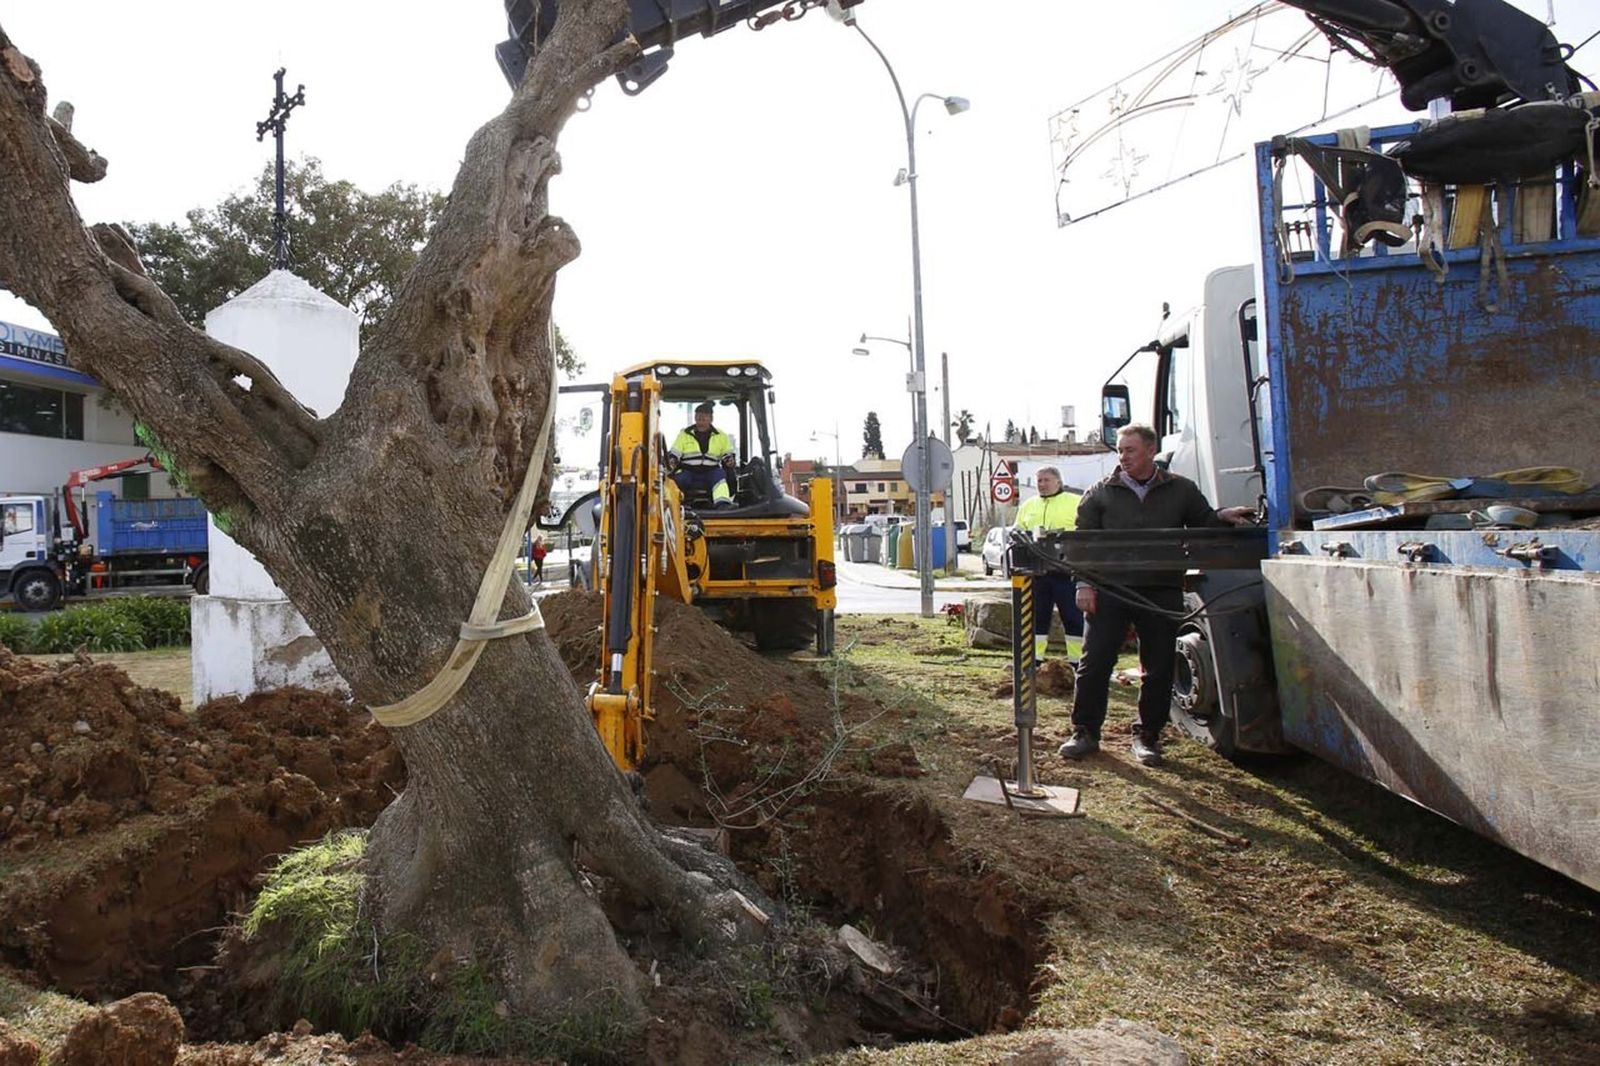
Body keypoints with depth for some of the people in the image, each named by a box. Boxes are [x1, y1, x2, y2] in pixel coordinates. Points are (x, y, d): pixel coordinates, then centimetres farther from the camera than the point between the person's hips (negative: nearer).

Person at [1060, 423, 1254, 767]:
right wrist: (1084, 583, -5)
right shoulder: (1101, 494, 7)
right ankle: (1085, 732, 10)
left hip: (1162, 593, 1)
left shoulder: (1181, 491, 11)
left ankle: (1148, 736, 18)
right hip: (1110, 591, -1)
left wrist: (1221, 518, -5)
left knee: (1159, 668, 5)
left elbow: (1203, 527, 18)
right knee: (1094, 662, -2)